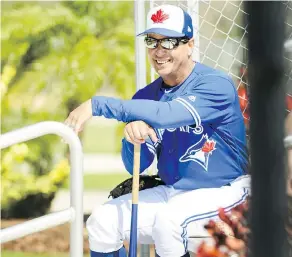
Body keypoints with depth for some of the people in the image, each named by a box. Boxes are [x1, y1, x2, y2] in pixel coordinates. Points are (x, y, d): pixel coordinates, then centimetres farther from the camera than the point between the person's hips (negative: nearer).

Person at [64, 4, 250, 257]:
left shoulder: (216, 84, -17)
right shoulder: (147, 96, 4)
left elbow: (166, 114, -34)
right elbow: (135, 166, 3)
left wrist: (98, 105, -31)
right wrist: (132, 136, -22)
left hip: (223, 192, -7)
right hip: (172, 193, 7)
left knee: (167, 219, -33)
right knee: (103, 220, -7)